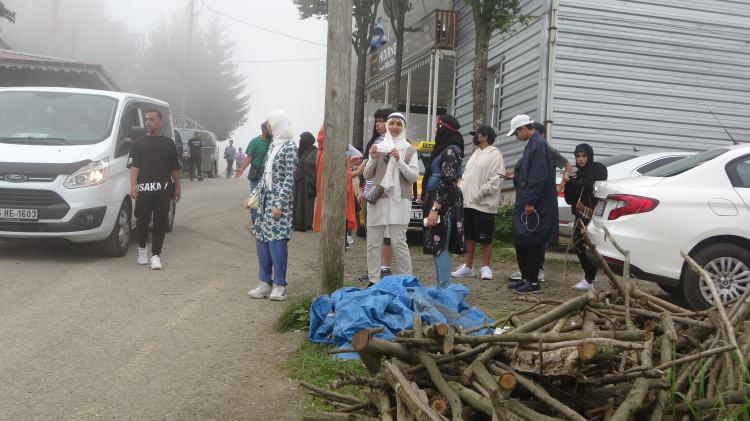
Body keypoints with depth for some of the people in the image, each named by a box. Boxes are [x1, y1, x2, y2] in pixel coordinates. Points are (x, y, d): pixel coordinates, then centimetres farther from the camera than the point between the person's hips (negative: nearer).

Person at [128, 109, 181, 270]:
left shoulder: (168, 143, 13)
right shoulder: (139, 143, 8)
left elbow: (175, 168, 15)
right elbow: (134, 165, -1)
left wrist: (177, 188, 11)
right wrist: (133, 184, -14)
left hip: (163, 189, 1)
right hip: (144, 189, -1)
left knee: (161, 222, -2)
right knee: (143, 220, 1)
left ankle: (156, 255, 3)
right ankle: (142, 248, 24)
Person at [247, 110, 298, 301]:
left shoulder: (289, 146, -10)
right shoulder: (273, 144, 14)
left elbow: (289, 178, -14)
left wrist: (279, 205, -18)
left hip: (279, 200, -8)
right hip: (265, 199, 8)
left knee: (277, 241, -5)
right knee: (261, 240, 8)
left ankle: (279, 286, 3)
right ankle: (265, 282, 18)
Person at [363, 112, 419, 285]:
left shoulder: (410, 151, 7)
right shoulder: (378, 148, 13)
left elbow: (413, 177, -2)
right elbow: (367, 176, 13)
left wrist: (399, 161, -13)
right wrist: (373, 159, -4)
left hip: (399, 200, -3)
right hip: (377, 199, 3)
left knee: (398, 242, -9)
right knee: (373, 243, 2)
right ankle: (373, 280, 11)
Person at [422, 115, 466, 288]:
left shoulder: (451, 151, -12)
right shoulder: (444, 149, 17)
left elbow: (447, 183, -19)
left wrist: (435, 209, -23)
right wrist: (428, 204, 19)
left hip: (444, 205, -10)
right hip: (436, 201, 10)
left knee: (440, 248, -9)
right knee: (437, 248, 12)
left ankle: (445, 289, -6)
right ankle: (442, 287, 19)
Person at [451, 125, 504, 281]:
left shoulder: (495, 155, -9)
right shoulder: (476, 153, 17)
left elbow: (495, 181, -17)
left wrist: (478, 194, -18)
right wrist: (462, 192, 5)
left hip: (484, 205, -8)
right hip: (468, 203, 8)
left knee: (485, 239, 0)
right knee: (469, 237, 13)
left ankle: (486, 268, 9)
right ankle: (468, 266, 21)